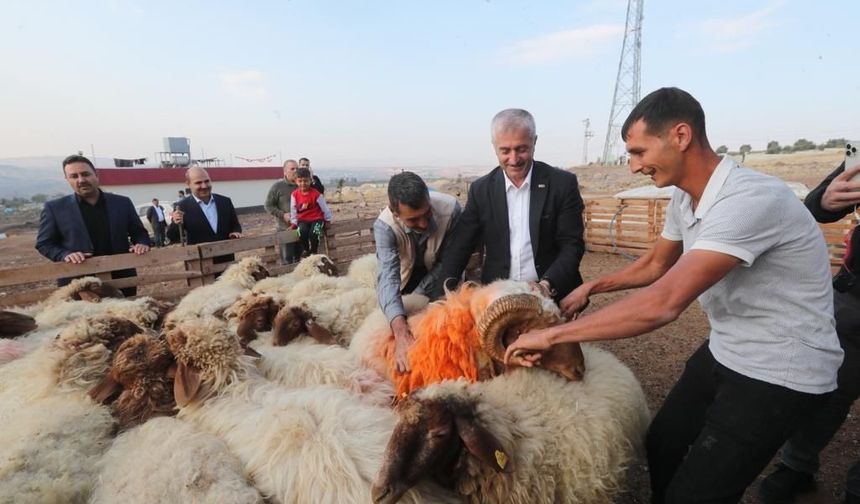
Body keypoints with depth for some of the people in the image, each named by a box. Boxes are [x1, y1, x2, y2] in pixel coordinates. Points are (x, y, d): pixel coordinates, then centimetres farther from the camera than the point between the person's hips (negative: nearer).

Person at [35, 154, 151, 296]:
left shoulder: (122, 203, 5)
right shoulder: (54, 208, 2)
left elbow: (139, 232, 10)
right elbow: (44, 243, 4)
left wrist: (141, 243, -13)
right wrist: (65, 255, -16)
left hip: (122, 278, 1)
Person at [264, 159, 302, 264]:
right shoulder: (277, 186, -5)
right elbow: (268, 205, -4)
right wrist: (283, 215, -16)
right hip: (285, 228, -4)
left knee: (300, 258, 15)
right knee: (287, 260, 0)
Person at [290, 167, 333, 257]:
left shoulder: (315, 194, -12)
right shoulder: (294, 194, -4)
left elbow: (324, 207, -3)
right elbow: (293, 209, 4)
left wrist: (328, 220, 3)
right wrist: (294, 223, 3)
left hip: (317, 218, -2)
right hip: (303, 220, 2)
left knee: (314, 233, -30)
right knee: (302, 232, -30)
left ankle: (313, 251, -1)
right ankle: (305, 250, -1)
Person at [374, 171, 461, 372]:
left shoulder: (450, 209, -35)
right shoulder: (384, 225, -35)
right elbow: (388, 276, -47)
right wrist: (401, 332, -62)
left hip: (437, 275, 0)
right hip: (406, 274, 0)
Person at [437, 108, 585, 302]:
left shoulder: (563, 183, -2)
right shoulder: (481, 190, 2)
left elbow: (572, 245, -2)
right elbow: (460, 247, 2)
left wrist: (548, 285, -19)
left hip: (552, 297, 0)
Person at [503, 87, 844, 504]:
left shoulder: (750, 200, -31)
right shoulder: (684, 199, -3)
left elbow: (663, 303, -38)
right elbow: (655, 265, 14)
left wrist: (551, 335, -34)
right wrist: (591, 287, 3)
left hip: (779, 373, -8)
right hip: (725, 352, 8)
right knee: (660, 445, 17)